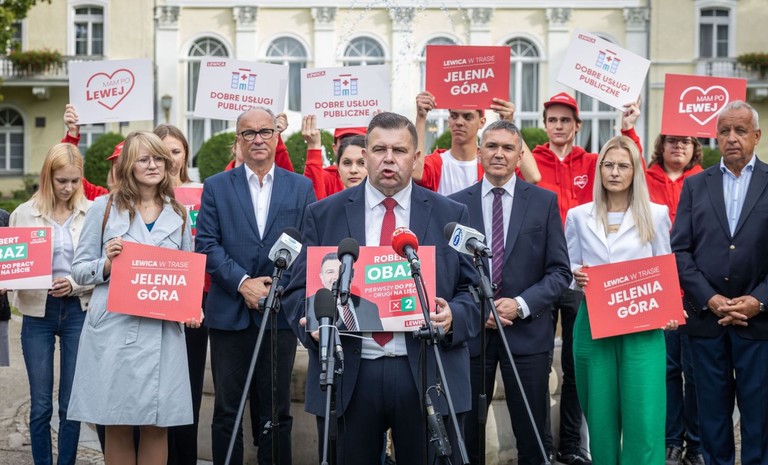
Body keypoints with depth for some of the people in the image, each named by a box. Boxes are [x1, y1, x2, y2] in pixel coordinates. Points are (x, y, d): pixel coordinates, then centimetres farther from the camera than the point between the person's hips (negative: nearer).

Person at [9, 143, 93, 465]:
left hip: (79, 311, -1)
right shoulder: (24, 213, 3)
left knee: (71, 403, 7)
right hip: (38, 312, 1)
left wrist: (74, 283, -18)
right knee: (40, 404, 6)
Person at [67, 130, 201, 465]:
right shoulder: (105, 207, 5)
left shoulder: (178, 214, 12)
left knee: (156, 425, 2)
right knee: (117, 426, 3)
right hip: (114, 329, -2)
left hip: (162, 332, 2)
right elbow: (79, 270, 5)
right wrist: (107, 264, -15)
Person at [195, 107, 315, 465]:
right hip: (229, 312, 0)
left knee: (277, 410, 8)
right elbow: (206, 244, -2)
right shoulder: (216, 187, 6)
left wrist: (279, 288, -11)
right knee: (227, 409, 6)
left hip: (281, 311, 0)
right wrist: (242, 282, -13)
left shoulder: (301, 188, 7)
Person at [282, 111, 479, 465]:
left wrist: (454, 317, -15)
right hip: (345, 376, 0)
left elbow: (474, 289, 6)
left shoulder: (451, 215, 7)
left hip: (430, 376, 0)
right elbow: (299, 289, 6)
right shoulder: (323, 215, 7)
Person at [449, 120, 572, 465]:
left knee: (532, 436, 8)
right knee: (466, 435, 9)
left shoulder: (544, 201, 2)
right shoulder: (456, 203, 4)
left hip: (527, 332, 0)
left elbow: (560, 271, -1)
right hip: (471, 330, 1)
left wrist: (521, 304, -14)